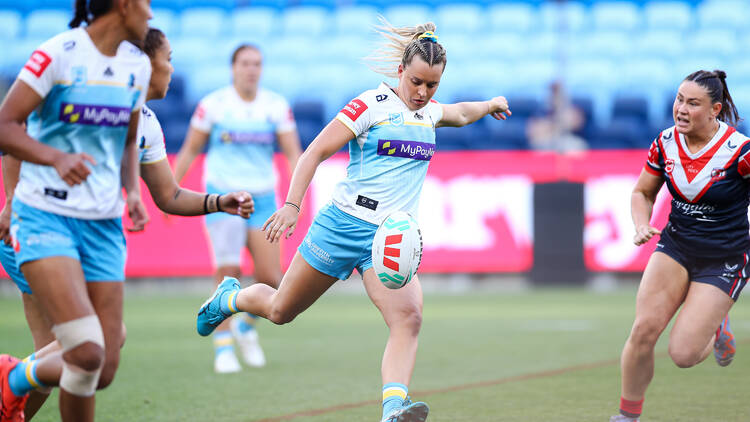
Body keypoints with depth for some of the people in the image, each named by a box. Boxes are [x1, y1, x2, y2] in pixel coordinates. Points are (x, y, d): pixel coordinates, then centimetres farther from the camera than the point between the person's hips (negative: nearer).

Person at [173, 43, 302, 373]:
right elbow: (189, 150, 5)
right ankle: (223, 347, -2)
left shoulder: (276, 106, 4)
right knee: (228, 272, -13)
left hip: (263, 198, 3)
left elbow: (293, 152, 0)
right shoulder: (213, 104, -2)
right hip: (223, 195, -3)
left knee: (270, 279, -5)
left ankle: (246, 325, 24)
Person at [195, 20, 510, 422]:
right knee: (281, 311, 10)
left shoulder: (429, 111, 12)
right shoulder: (371, 105, -9)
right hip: (344, 224, -4)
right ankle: (230, 297, 42)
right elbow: (316, 152, -12)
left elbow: (461, 114, 39)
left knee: (408, 318, -23)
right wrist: (292, 203, -22)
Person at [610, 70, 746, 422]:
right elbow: (643, 193, 11)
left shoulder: (739, 151, -20)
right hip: (675, 246, 4)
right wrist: (642, 226, -8)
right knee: (644, 329, -14)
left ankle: (716, 330, 25)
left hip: (724, 260, -4)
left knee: (682, 354, -12)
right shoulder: (665, 143, -5)